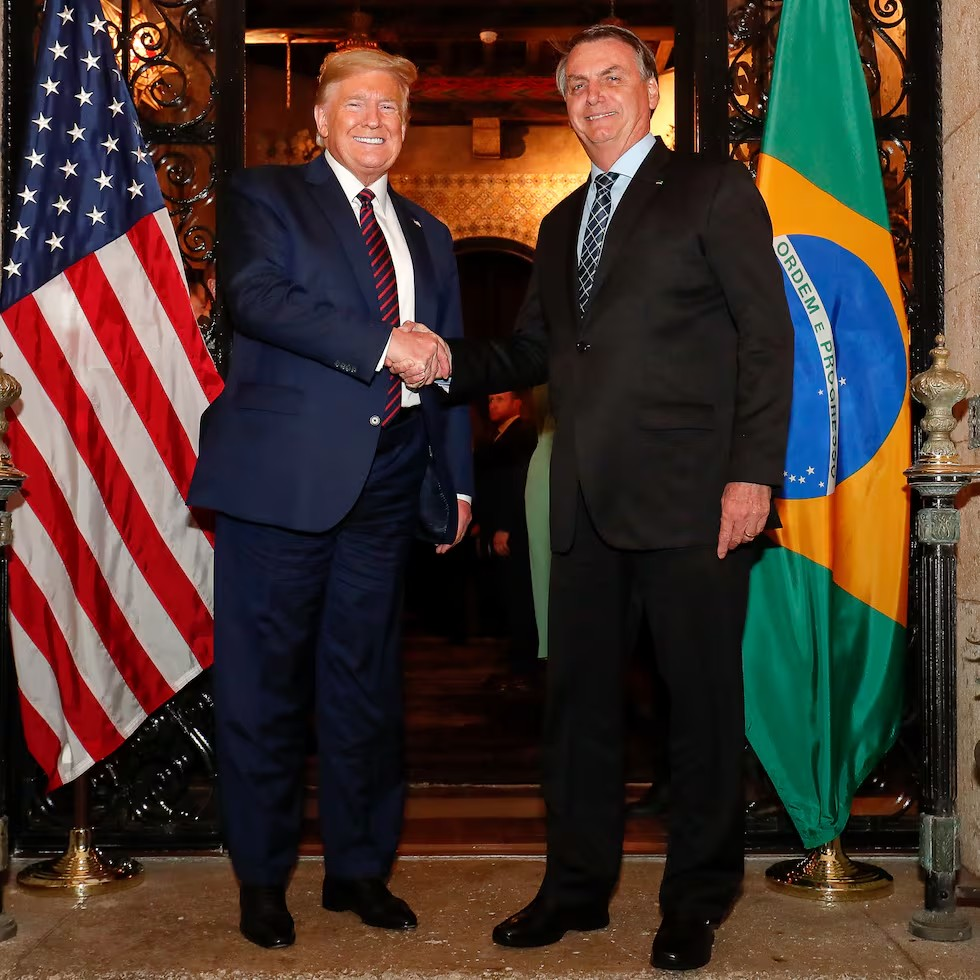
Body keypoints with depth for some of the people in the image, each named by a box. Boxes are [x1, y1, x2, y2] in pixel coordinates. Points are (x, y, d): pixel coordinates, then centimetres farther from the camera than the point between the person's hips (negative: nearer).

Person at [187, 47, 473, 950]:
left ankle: (360, 867, 24)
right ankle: (263, 878, 17)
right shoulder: (266, 198, 5)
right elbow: (258, 295, -14)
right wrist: (383, 344, -19)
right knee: (266, 680, 1)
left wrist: (457, 479, 15)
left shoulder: (428, 234, 21)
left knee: (367, 682, 10)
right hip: (284, 471, -4)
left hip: (388, 480, 5)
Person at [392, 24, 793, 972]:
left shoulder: (714, 190, 2)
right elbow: (533, 351, 21)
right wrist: (451, 360, 2)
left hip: (688, 498, -6)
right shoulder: (560, 224, 21)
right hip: (586, 501, 6)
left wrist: (752, 472, -13)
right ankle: (577, 883, 26)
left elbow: (767, 334, -5)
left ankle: (696, 897, 19)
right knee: (577, 692, 11)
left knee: (702, 698, 3)